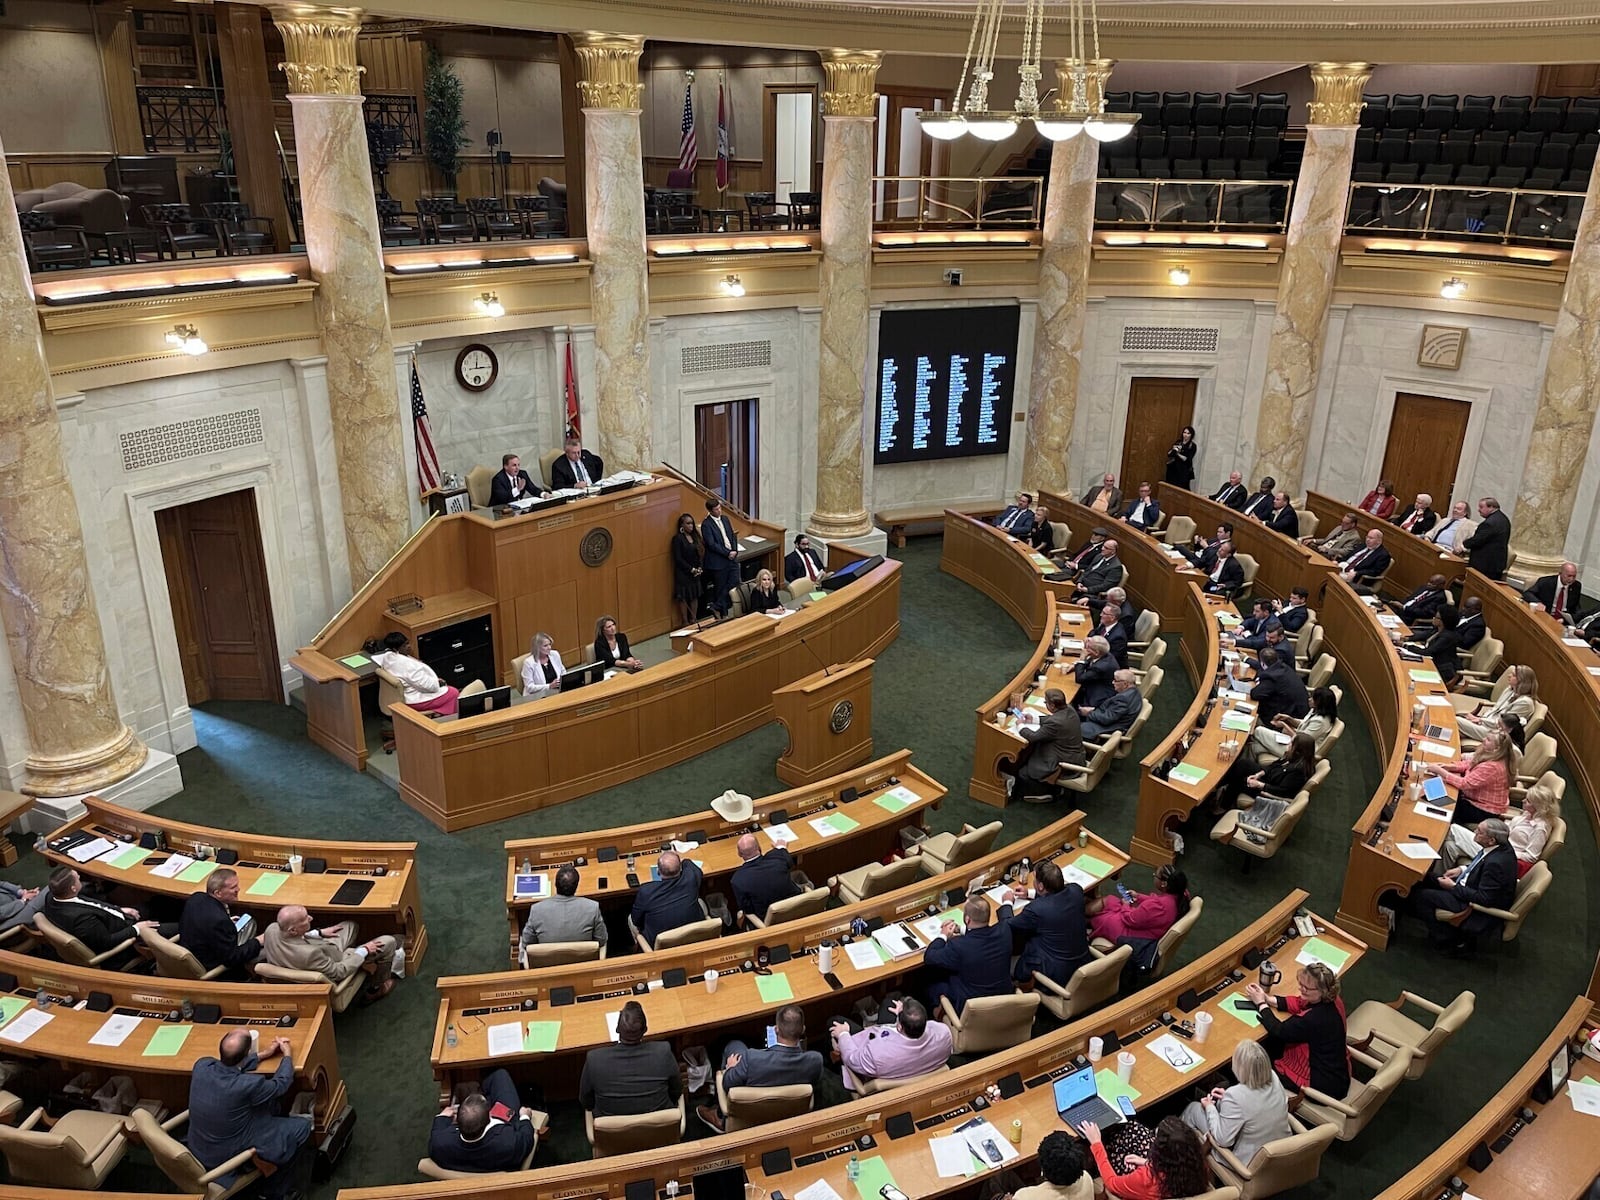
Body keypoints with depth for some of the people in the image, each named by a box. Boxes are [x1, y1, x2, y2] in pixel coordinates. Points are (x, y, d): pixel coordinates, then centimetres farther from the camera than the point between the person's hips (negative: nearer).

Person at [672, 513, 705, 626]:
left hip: (696, 573, 6)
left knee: (695, 596, 10)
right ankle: (685, 622, 10)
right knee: (684, 598, 2)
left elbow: (701, 553, 9)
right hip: (683, 573, -6)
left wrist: (700, 568, -5)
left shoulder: (695, 536, 8)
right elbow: (678, 558, -14)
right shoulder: (677, 538, -11)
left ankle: (694, 620, 20)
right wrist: (691, 569, -14)